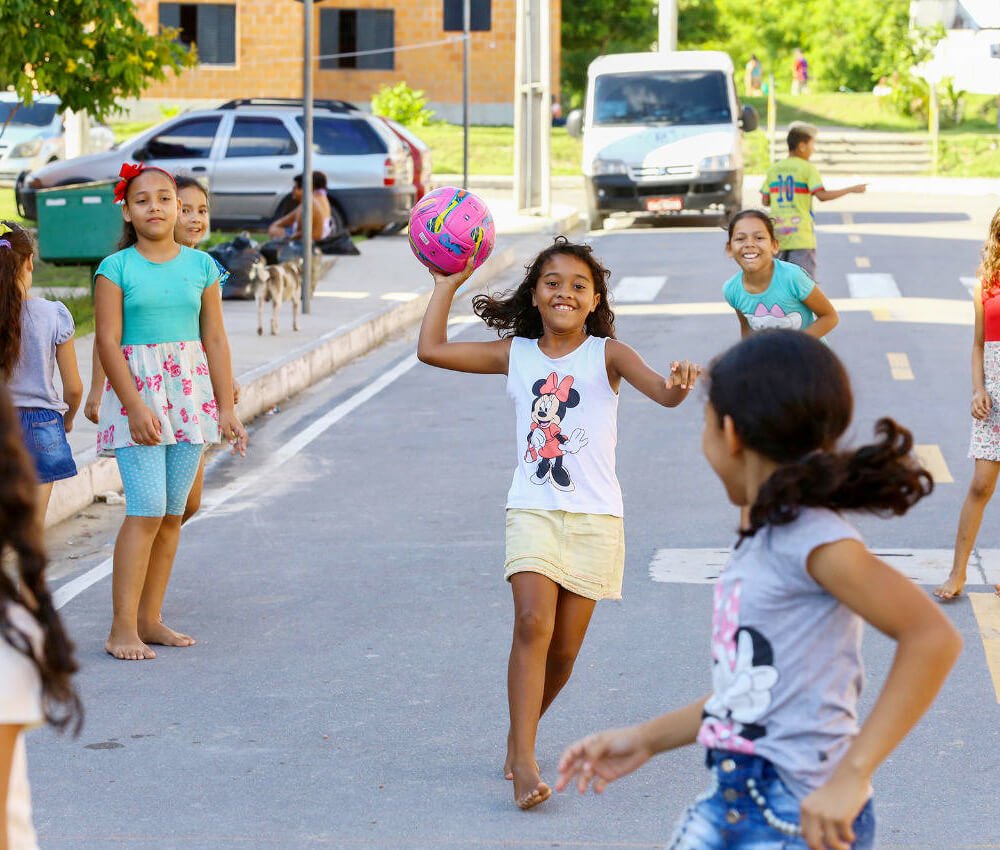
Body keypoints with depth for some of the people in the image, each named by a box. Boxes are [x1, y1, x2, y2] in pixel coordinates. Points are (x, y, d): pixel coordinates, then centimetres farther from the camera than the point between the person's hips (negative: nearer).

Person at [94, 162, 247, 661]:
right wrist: (135, 406, -17)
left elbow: (215, 340, 8)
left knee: (173, 514, 6)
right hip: (136, 393, -4)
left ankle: (150, 619, 14)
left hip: (190, 394, 4)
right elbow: (108, 342, -9)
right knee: (147, 510, -12)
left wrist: (226, 408, 4)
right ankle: (122, 627, -9)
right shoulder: (116, 269, -4)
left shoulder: (201, 266, 6)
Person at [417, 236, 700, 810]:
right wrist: (449, 283, 6)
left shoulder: (606, 354, -1)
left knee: (564, 649, 5)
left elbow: (662, 392, -18)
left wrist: (678, 386, -41)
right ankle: (524, 763, -23)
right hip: (533, 510, 0)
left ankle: (522, 733, 32)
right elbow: (432, 349, 5)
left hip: (595, 517, 0)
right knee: (533, 623, -20)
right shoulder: (516, 354, 6)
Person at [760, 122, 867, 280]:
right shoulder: (807, 168, -6)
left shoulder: (773, 170, 8)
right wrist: (851, 189, -9)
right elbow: (822, 195, -17)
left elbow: (765, 201, 8)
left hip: (778, 234, 5)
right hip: (800, 234, -5)